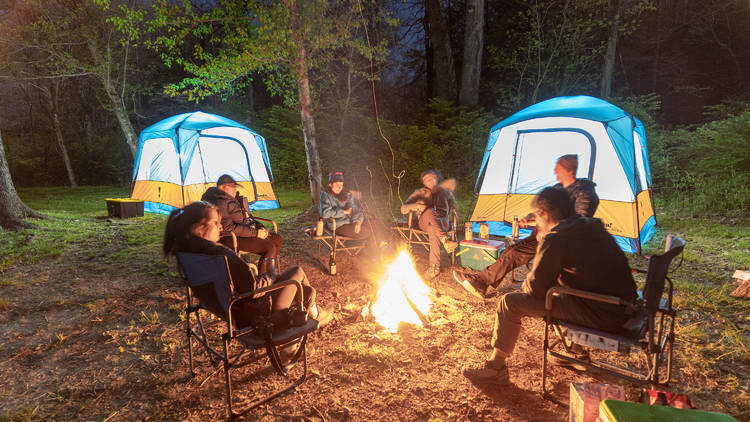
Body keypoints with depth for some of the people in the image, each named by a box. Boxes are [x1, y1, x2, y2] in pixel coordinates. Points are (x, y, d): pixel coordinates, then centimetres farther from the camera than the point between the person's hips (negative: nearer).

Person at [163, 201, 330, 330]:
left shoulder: (187, 250, -5)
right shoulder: (218, 254, -35)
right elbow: (253, 287, -27)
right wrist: (268, 279, -7)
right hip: (254, 313, -9)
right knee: (297, 272, 10)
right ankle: (314, 313, 35)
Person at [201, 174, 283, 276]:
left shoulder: (234, 199, 13)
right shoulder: (219, 203, -18)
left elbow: (247, 217, 22)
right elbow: (229, 228, -24)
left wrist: (260, 227, 4)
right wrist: (255, 233, -22)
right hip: (229, 238, -10)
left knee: (278, 240, 6)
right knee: (270, 248, -24)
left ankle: (274, 277, 13)